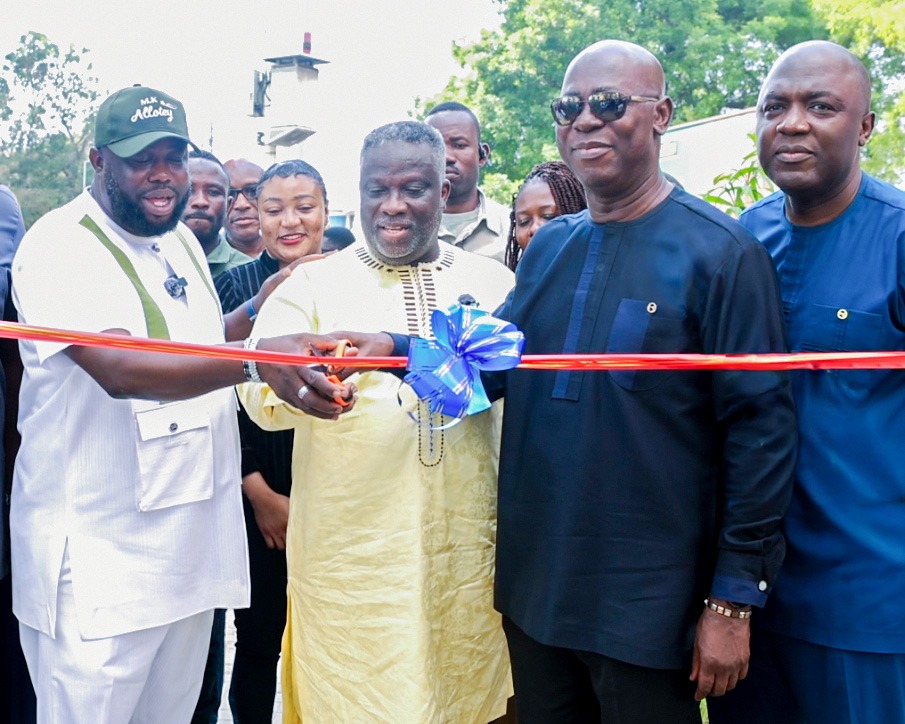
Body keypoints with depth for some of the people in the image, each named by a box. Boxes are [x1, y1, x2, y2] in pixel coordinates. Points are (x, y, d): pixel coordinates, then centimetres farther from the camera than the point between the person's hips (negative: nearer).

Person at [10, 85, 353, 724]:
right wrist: (255, 360, -43)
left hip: (191, 545, 8)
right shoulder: (60, 245, -14)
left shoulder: (181, 240, 11)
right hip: (97, 559, -7)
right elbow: (118, 367, -31)